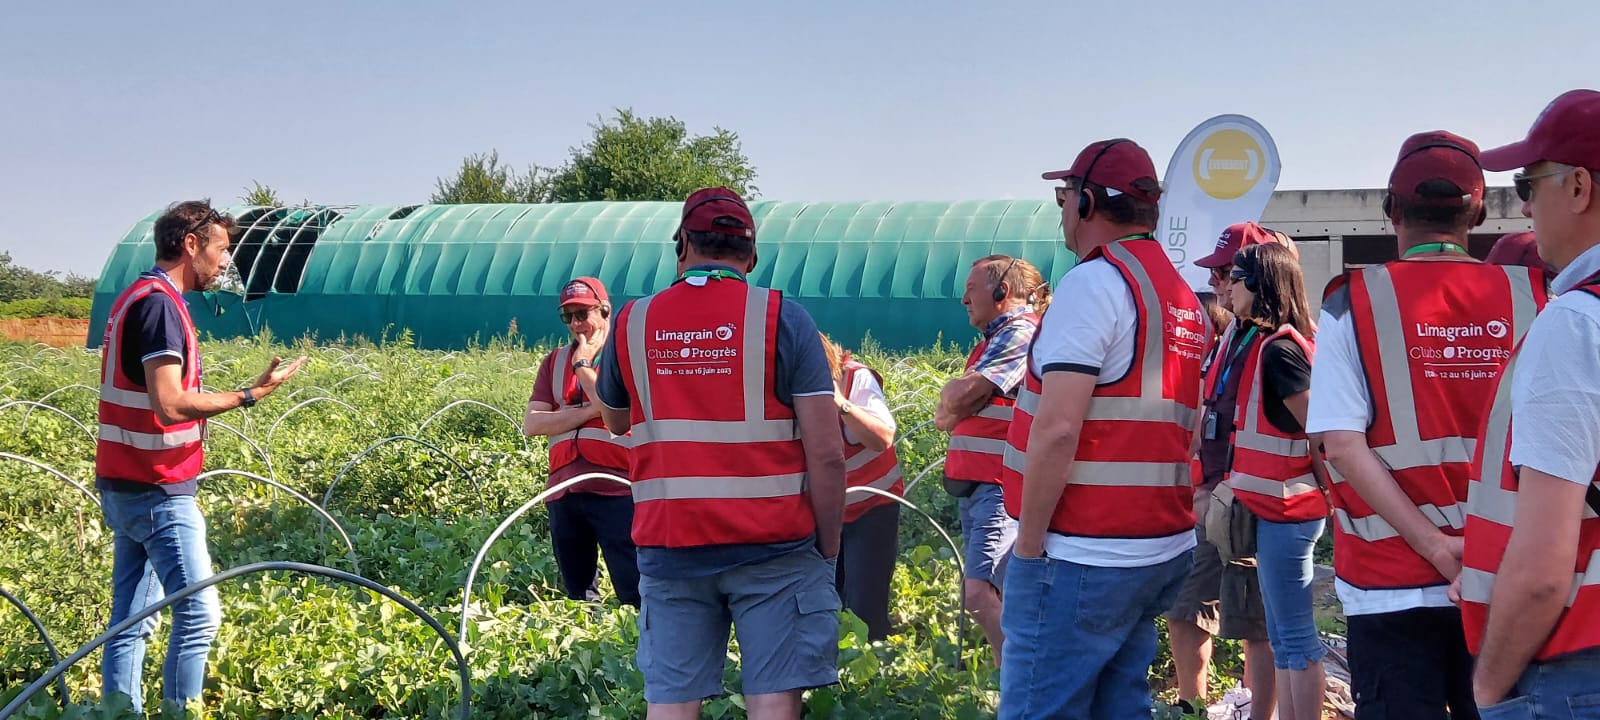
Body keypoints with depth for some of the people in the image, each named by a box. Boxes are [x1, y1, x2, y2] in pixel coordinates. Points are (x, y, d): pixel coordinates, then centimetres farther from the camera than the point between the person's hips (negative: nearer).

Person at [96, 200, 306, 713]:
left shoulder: (134, 298, 15)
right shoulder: (160, 303, -16)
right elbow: (170, 405, -23)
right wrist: (252, 394, -17)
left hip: (124, 487, 10)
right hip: (158, 492, -10)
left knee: (130, 620, 10)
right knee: (199, 615, -7)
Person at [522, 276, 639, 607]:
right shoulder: (554, 362, 16)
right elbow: (532, 424, 4)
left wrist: (583, 364, -3)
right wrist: (589, 411, -7)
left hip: (616, 491, -5)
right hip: (564, 491, 5)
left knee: (635, 596, -10)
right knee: (577, 597, 11)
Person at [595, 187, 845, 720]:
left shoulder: (632, 322, 5)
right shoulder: (782, 317, -3)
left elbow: (615, 422, 23)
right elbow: (826, 454, -8)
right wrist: (828, 549, 1)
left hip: (668, 547, 2)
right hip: (773, 547, -2)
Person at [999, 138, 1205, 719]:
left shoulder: (1095, 282, -12)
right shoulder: (1183, 296, 15)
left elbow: (1058, 427, -19)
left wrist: (1029, 543, -13)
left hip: (1083, 557, -9)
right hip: (1164, 551, 9)